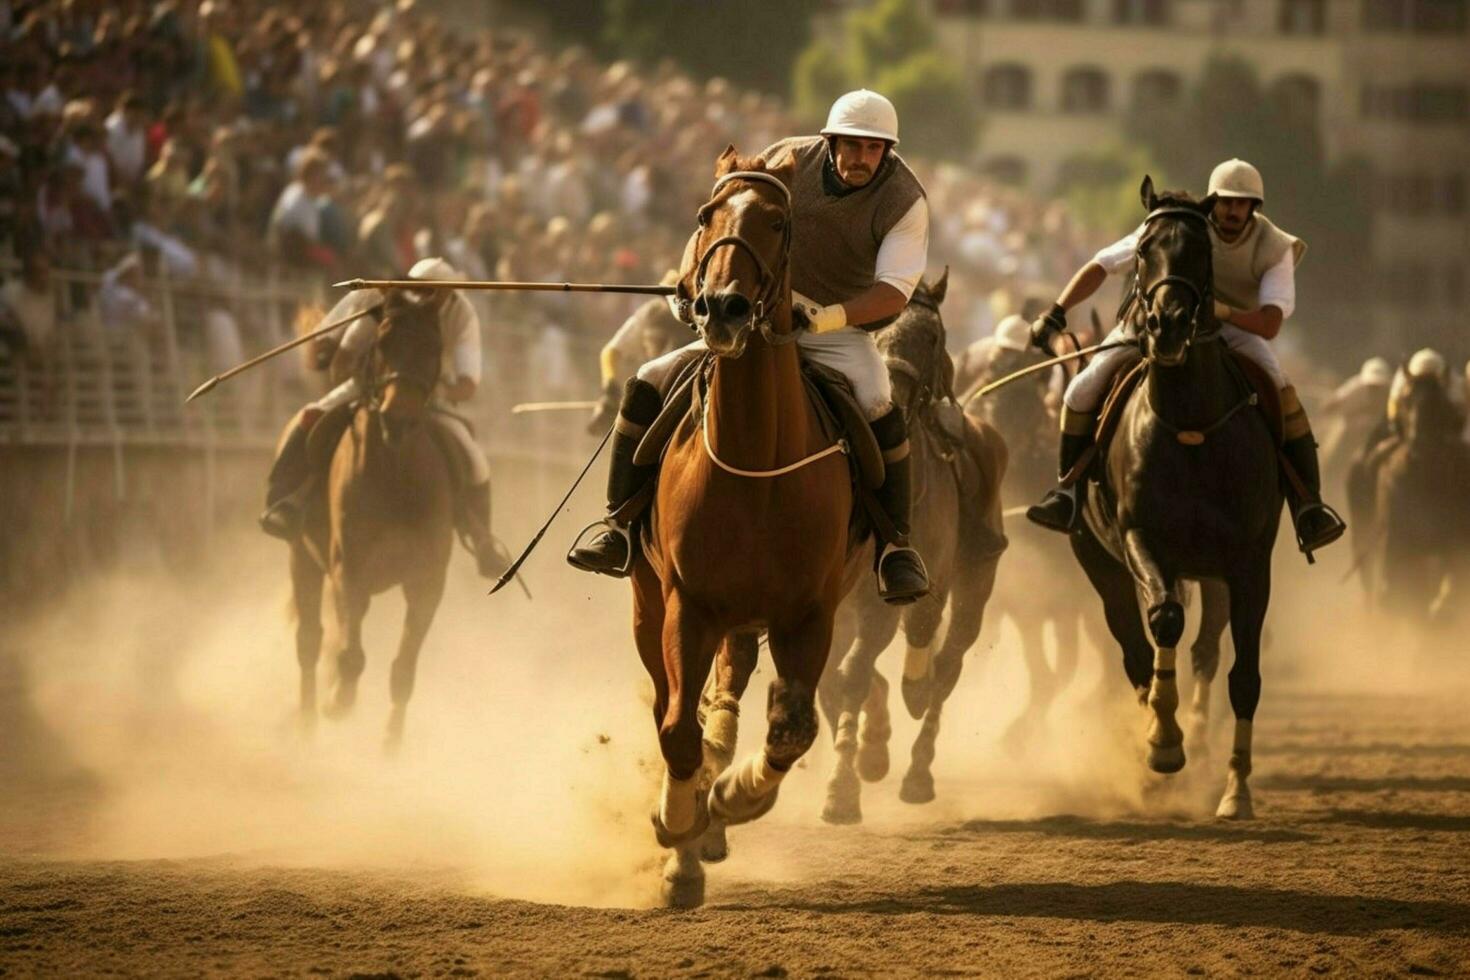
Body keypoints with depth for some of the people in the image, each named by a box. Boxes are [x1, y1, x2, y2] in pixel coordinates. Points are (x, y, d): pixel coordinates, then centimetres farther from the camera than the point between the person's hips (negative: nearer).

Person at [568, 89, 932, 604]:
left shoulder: (904, 200, -14)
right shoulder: (787, 160, -5)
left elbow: (894, 291, -23)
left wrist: (827, 317, -37)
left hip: (842, 331, -3)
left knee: (880, 408, -36)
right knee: (648, 384, -11)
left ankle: (895, 545, -22)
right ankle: (621, 531, -2)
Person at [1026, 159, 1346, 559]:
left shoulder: (1274, 248, -20)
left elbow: (1269, 324, -30)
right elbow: (1102, 266, -15)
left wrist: (1219, 311, -46)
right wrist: (1057, 312, -23)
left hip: (1236, 329, -1)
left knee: (1282, 393, -29)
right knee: (1083, 391, -16)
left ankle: (1308, 507, -23)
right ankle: (1070, 492, 6)